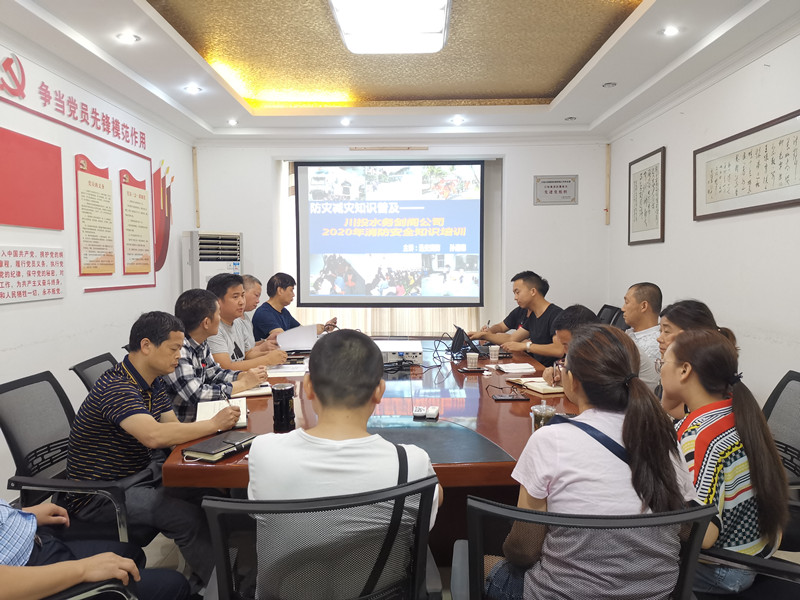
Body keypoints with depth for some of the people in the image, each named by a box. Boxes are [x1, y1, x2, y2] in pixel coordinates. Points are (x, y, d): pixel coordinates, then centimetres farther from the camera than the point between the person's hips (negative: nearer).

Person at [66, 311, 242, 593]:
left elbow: (174, 430, 4)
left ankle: (202, 582, 10)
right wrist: (213, 424, -27)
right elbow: (154, 435, -38)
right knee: (189, 517, -25)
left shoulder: (154, 384, 5)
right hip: (100, 493, -9)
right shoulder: (116, 387, -25)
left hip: (141, 473, 9)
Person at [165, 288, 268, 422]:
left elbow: (213, 373, 15)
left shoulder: (201, 342, 3)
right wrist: (244, 383, -19)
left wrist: (245, 375, -3)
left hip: (197, 418, 8)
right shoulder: (178, 348, -24)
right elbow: (196, 394, -28)